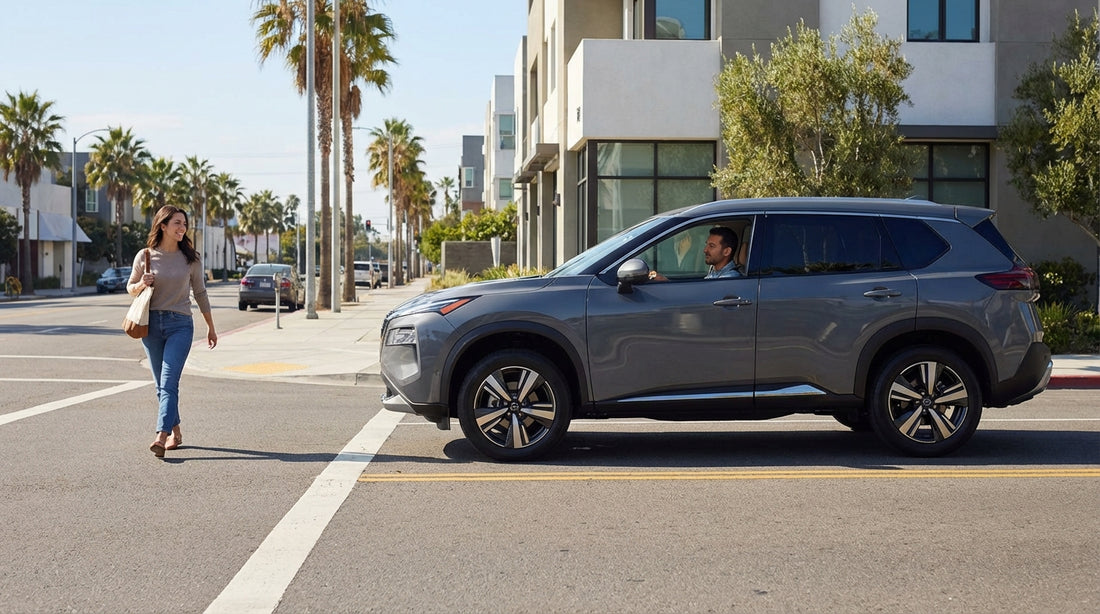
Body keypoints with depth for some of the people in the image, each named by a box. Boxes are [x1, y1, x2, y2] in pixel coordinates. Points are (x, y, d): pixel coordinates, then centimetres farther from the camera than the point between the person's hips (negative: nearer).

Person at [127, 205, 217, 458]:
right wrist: (141, 285, -10)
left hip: (180, 324, -2)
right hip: (151, 323, 2)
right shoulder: (145, 256, 3)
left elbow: (200, 293, 12)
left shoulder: (190, 258, 4)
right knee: (161, 384, 9)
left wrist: (210, 328, 16)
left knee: (169, 382, -15)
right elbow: (130, 288, 14)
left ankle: (162, 436, -24)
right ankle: (175, 432, 23)